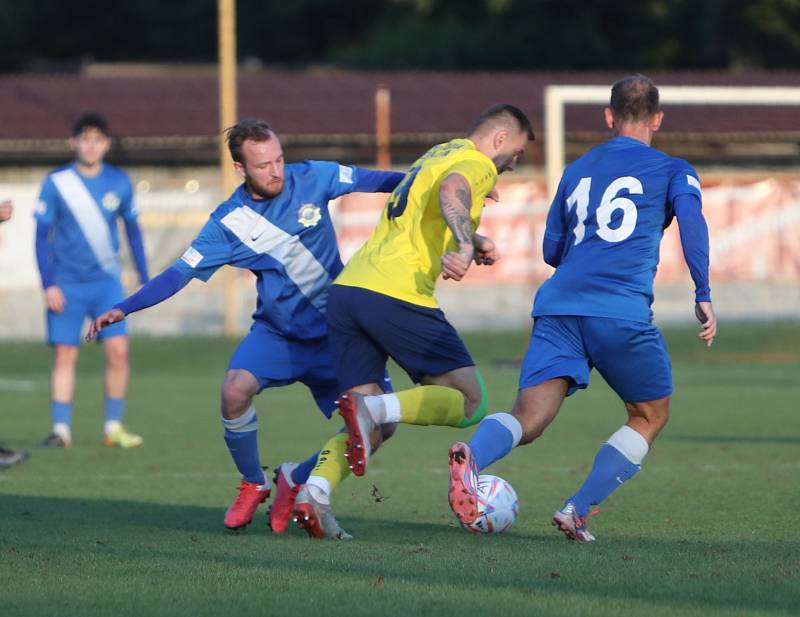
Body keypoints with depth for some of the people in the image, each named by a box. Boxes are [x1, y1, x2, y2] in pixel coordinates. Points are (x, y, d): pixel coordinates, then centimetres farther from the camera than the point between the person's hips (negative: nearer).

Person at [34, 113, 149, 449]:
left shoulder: (119, 182, 3)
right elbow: (42, 235, -1)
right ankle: (61, 429, 4)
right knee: (64, 355, -2)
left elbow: (132, 230, 14)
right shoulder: (56, 183, -4)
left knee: (118, 350, -9)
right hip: (66, 284, -1)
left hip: (107, 282, 1)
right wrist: (48, 284, -8)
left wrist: (144, 279, 13)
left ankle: (113, 427, 1)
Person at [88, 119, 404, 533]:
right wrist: (122, 309, -17)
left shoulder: (312, 179, -7)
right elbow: (179, 274, -8)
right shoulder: (228, 222, -9)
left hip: (334, 334, 1)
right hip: (276, 332, -1)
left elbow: (371, 180, 3)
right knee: (235, 390, -30)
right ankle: (253, 485, -3)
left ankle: (297, 482, 11)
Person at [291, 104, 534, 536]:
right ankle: (374, 408, -23)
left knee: (368, 427, 9)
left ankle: (314, 489, -15)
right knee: (469, 402, -1)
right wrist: (466, 247, -35)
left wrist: (471, 242, 21)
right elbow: (451, 189, -22)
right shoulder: (477, 164, 1)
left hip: (346, 289, 8)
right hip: (396, 296, -8)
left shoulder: (441, 152, 29)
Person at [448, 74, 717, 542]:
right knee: (651, 415, 18)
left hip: (558, 306, 3)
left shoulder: (577, 171, 26)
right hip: (623, 312, -3)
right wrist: (704, 295, -8)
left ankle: (472, 457, -43)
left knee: (529, 419, -9)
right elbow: (691, 215, -7)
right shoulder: (672, 170, 13)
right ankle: (579, 510, 2)